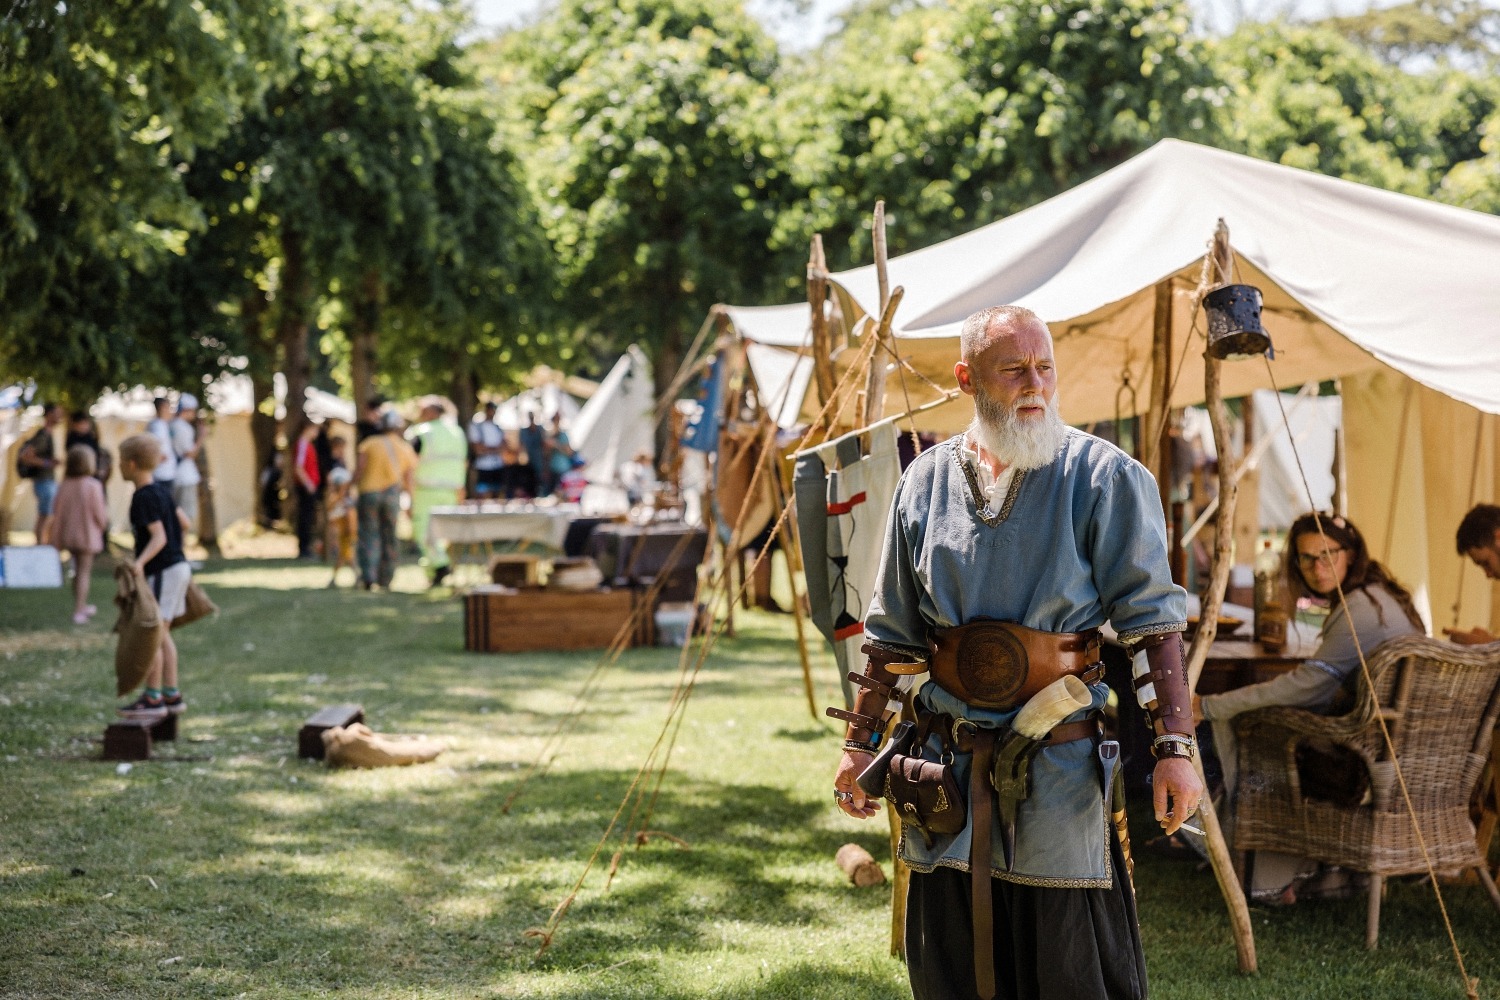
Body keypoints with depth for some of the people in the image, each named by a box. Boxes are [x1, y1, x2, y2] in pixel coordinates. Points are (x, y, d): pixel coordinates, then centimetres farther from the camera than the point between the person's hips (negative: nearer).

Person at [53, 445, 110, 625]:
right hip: (88, 536, -5)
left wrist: (59, 538, 14)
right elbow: (99, 514, -13)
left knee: (78, 571, 20)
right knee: (84, 572, 0)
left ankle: (82, 606, 34)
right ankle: (78, 612, -5)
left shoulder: (64, 486, -3)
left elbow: (59, 514, 3)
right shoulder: (93, 486, -17)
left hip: (69, 534, 5)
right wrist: (106, 513, 9)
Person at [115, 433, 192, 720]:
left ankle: (153, 698, -1)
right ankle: (171, 694, 19)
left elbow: (159, 536, -25)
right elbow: (183, 523, 17)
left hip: (163, 571, -10)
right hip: (178, 565, 10)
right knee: (161, 634, 15)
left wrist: (141, 561, -39)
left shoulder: (144, 497, -17)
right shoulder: (162, 490, 9)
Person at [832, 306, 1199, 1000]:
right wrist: (860, 743, 12)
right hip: (946, 764, 4)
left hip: (1062, 766, -4)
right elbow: (893, 631, 14)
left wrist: (1174, 747, -16)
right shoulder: (927, 481, 7)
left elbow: (1153, 622, -8)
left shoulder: (1103, 478, -5)